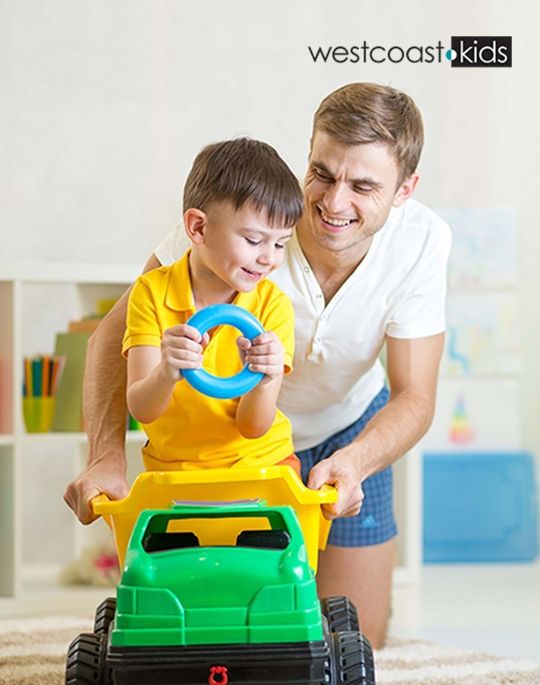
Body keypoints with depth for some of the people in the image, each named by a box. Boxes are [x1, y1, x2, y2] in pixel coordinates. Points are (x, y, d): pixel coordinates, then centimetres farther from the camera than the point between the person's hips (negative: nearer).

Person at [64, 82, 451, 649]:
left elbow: (414, 398, -22)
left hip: (351, 431, 2)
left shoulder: (421, 240, -27)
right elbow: (115, 336, -27)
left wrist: (352, 462, -43)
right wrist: (106, 456, -41)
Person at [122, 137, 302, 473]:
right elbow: (141, 410, -13)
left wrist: (265, 379, -29)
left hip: (262, 461, 1)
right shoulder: (152, 292, -6)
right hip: (172, 467, 0)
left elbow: (253, 427, -9)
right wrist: (166, 373, -33)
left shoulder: (273, 304, -5)